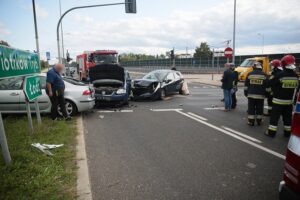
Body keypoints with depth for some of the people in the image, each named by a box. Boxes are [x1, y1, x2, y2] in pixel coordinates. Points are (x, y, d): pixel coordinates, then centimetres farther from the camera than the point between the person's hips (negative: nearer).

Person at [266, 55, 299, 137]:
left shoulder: (280, 75, -18)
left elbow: (270, 83, -6)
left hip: (278, 100, -5)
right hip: (289, 101, 5)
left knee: (275, 116, 2)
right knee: (287, 117, 15)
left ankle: (271, 132, 5)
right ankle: (287, 132, 24)